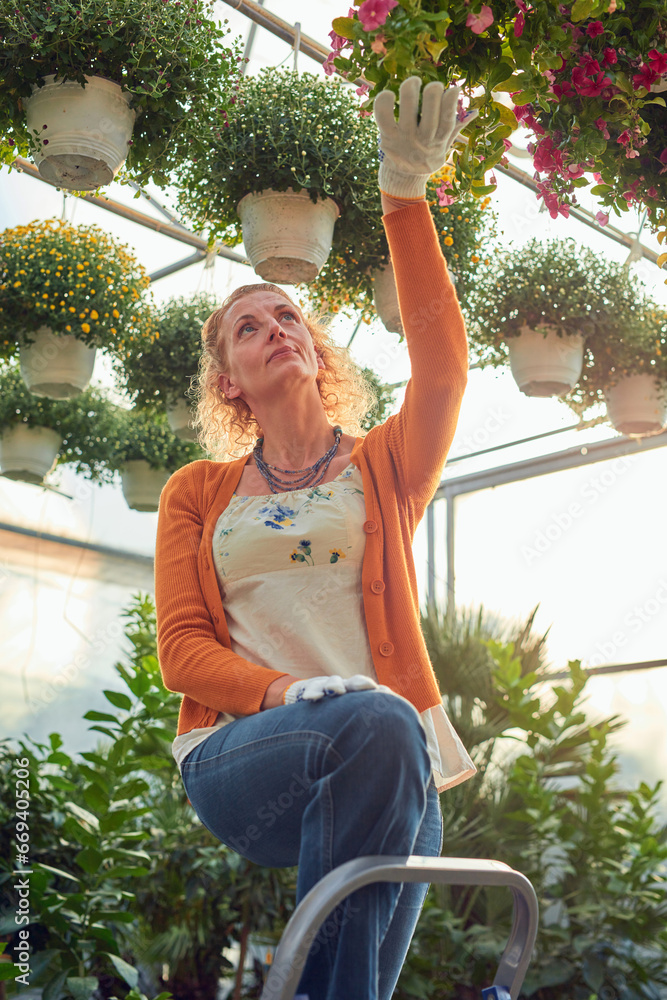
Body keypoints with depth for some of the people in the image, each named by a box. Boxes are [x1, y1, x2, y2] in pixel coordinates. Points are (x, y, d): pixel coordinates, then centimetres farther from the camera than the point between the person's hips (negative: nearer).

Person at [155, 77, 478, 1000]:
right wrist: (288, 694, -15)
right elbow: (182, 647, 7)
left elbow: (443, 369, -3)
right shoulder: (196, 493, 17)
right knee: (376, 723, -34)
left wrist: (405, 197, -10)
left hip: (384, 773, 1)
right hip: (236, 756, -1)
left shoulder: (383, 466, 17)